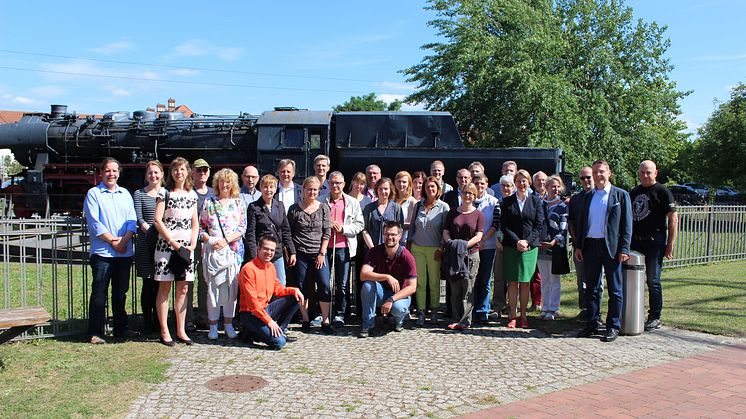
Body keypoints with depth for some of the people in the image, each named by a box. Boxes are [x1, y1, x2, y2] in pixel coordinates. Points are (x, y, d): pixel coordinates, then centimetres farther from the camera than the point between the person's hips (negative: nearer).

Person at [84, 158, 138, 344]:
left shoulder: (125, 194, 15)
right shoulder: (93, 194, 1)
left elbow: (132, 220, 7)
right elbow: (94, 223, -8)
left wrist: (124, 239, -9)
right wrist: (112, 241, -13)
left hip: (125, 251, 5)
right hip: (102, 252, -5)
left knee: (121, 292, 12)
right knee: (99, 292, -3)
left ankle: (120, 328, 22)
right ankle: (95, 332, 3)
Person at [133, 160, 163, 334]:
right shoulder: (139, 194, 6)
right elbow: (139, 219, -3)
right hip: (145, 244, -2)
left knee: (161, 284, 5)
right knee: (148, 283, 1)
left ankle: (158, 320, 15)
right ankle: (147, 321, 10)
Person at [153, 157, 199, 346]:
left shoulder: (192, 195, 13)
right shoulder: (164, 193, 0)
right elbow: (158, 220, -7)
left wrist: (193, 244, -1)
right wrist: (173, 243, -12)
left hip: (186, 247, 4)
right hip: (166, 245, -4)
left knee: (183, 289, 6)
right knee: (165, 288, 0)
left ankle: (181, 331, 13)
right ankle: (164, 331, 6)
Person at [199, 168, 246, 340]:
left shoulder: (238, 203, 9)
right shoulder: (209, 203, 8)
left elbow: (242, 227, 3)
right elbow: (201, 227, 7)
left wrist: (226, 240, -10)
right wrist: (210, 240, -11)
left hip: (233, 250, 1)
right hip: (212, 250, -1)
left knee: (231, 287, 2)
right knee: (212, 287, -1)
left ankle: (228, 324, 12)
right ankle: (213, 326, 7)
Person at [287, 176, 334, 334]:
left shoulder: (323, 208, 5)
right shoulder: (294, 209, 2)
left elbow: (327, 232, 3)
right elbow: (288, 233, 6)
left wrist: (322, 253, -4)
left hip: (319, 254, 0)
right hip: (300, 254, 0)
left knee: (324, 286, -7)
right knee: (302, 287, 4)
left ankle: (325, 321, 4)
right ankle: (305, 320, 16)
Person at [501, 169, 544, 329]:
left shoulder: (536, 201, 6)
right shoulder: (507, 201, 6)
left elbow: (538, 225, 1)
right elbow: (503, 225, 1)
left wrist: (527, 241, -11)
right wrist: (516, 241, -11)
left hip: (530, 246, 0)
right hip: (511, 246, 0)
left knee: (525, 282, 4)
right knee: (512, 282, 0)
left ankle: (523, 316, 10)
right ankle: (512, 316, 4)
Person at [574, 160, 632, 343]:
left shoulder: (621, 195, 0)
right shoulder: (588, 197, 13)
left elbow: (627, 224, -3)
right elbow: (581, 223, 15)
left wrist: (624, 249, -10)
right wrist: (578, 246, 6)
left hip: (611, 247, -4)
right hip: (590, 246, 5)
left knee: (614, 289, 3)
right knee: (591, 288, 10)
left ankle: (613, 327, 10)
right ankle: (592, 324, 19)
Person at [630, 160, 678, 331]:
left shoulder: (662, 192, -5)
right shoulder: (634, 192, 14)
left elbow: (673, 219, -8)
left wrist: (670, 245, -13)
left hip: (654, 242, -6)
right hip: (635, 241, 6)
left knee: (653, 281, -1)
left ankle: (655, 317, 9)